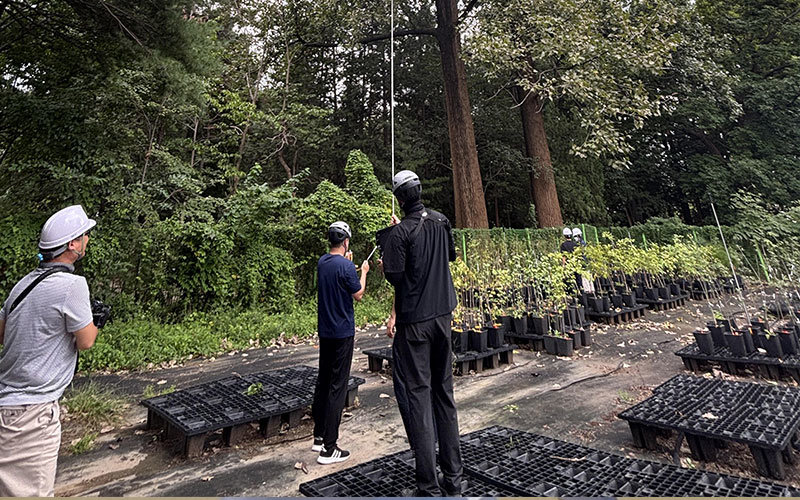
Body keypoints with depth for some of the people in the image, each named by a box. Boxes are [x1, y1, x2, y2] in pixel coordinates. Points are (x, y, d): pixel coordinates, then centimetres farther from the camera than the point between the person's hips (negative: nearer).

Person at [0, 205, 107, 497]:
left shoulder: (24, 282, 5)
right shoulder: (72, 284, -20)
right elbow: (85, 342, -12)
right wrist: (97, 321, 7)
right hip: (31, 411, -9)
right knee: (33, 491, 2)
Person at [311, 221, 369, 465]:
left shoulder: (322, 262, 6)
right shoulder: (346, 266, -18)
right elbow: (358, 294, -8)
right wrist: (363, 272, 5)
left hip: (325, 330, 8)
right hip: (342, 332, -8)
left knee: (323, 381, 16)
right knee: (337, 386, -2)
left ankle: (319, 436, 28)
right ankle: (329, 448, 4)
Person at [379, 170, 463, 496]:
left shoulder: (400, 232, -14)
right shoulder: (441, 222, 6)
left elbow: (394, 276, -16)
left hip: (414, 322, -6)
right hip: (443, 315, 6)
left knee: (418, 395, 0)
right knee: (444, 392, 15)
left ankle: (429, 487, 7)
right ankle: (453, 478, 25)